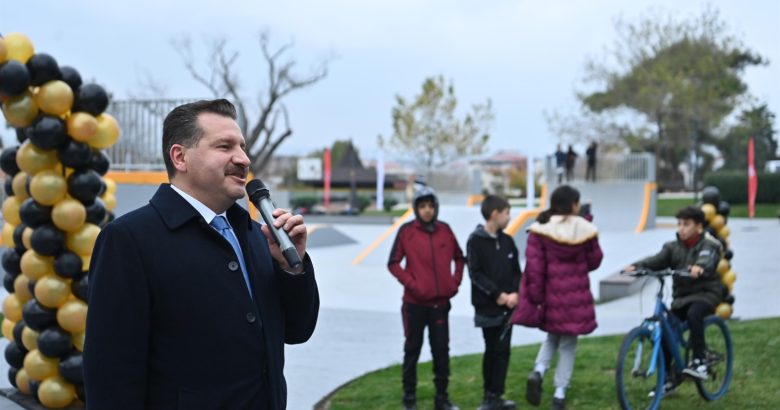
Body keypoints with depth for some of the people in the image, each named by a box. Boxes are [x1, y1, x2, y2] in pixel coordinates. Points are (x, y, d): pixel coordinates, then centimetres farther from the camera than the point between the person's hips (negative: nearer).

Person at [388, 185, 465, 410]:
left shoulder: (444, 230, 4)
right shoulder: (407, 231, -5)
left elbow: (459, 257, 16)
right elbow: (394, 263, -4)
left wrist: (455, 281, 3)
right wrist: (411, 284, -14)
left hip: (441, 302, 3)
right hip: (415, 303, -3)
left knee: (441, 350, 8)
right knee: (412, 349, 7)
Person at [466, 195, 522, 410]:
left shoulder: (507, 241, 10)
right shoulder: (476, 241, -7)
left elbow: (516, 271, 11)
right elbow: (475, 273, -12)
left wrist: (515, 293, -6)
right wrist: (497, 294, -15)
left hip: (507, 306, 5)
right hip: (487, 306, -5)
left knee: (502, 350, 6)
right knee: (492, 350, 0)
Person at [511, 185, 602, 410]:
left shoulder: (540, 230, -6)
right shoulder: (585, 229, -5)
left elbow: (534, 265, -8)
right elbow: (594, 261, 4)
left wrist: (535, 296, -3)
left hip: (551, 294, 1)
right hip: (576, 296, -1)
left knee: (553, 336, 23)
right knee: (568, 344, 11)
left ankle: (538, 371, -3)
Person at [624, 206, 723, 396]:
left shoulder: (709, 245, -6)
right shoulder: (673, 247, 7)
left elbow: (708, 262, -28)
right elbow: (657, 260, -10)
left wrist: (699, 268, -53)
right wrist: (636, 266, -30)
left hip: (706, 293, -5)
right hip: (681, 296, 5)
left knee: (694, 314, -36)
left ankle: (699, 362, -28)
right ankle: (667, 380, 11)